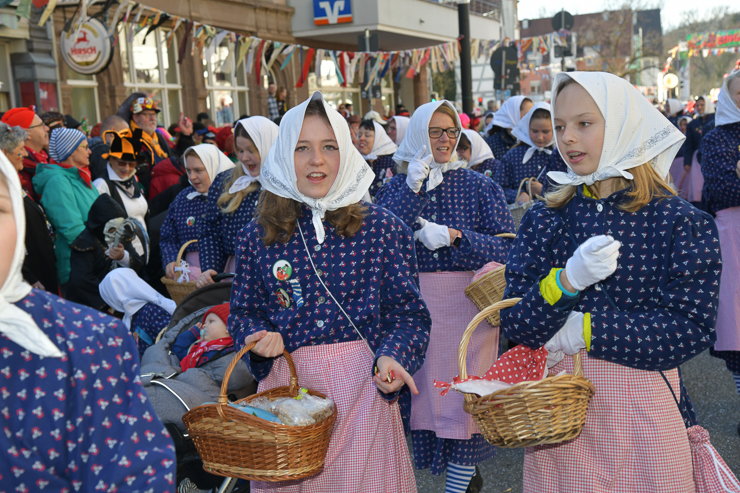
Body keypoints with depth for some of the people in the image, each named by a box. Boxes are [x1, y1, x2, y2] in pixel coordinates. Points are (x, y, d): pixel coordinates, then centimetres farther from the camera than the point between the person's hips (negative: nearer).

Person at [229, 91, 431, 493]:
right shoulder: (256, 237, 4)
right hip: (287, 387, 2)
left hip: (362, 386, -1)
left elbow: (407, 313, 0)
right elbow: (242, 313, 12)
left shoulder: (383, 228, -1)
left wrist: (391, 358, -18)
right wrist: (259, 338, -9)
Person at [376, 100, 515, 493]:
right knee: (421, 394, 8)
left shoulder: (479, 186, 4)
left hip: (467, 302, -2)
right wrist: (414, 189, -13)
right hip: (413, 304, 2)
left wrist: (454, 236, -17)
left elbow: (507, 248, -5)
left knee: (465, 401, -3)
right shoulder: (396, 186, 8)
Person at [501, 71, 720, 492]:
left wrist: (584, 331, -14)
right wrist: (566, 281, -24)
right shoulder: (546, 219, 1)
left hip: (644, 407, -2)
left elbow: (692, 328, -13)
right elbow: (515, 324, -5)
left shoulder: (681, 221, -6)